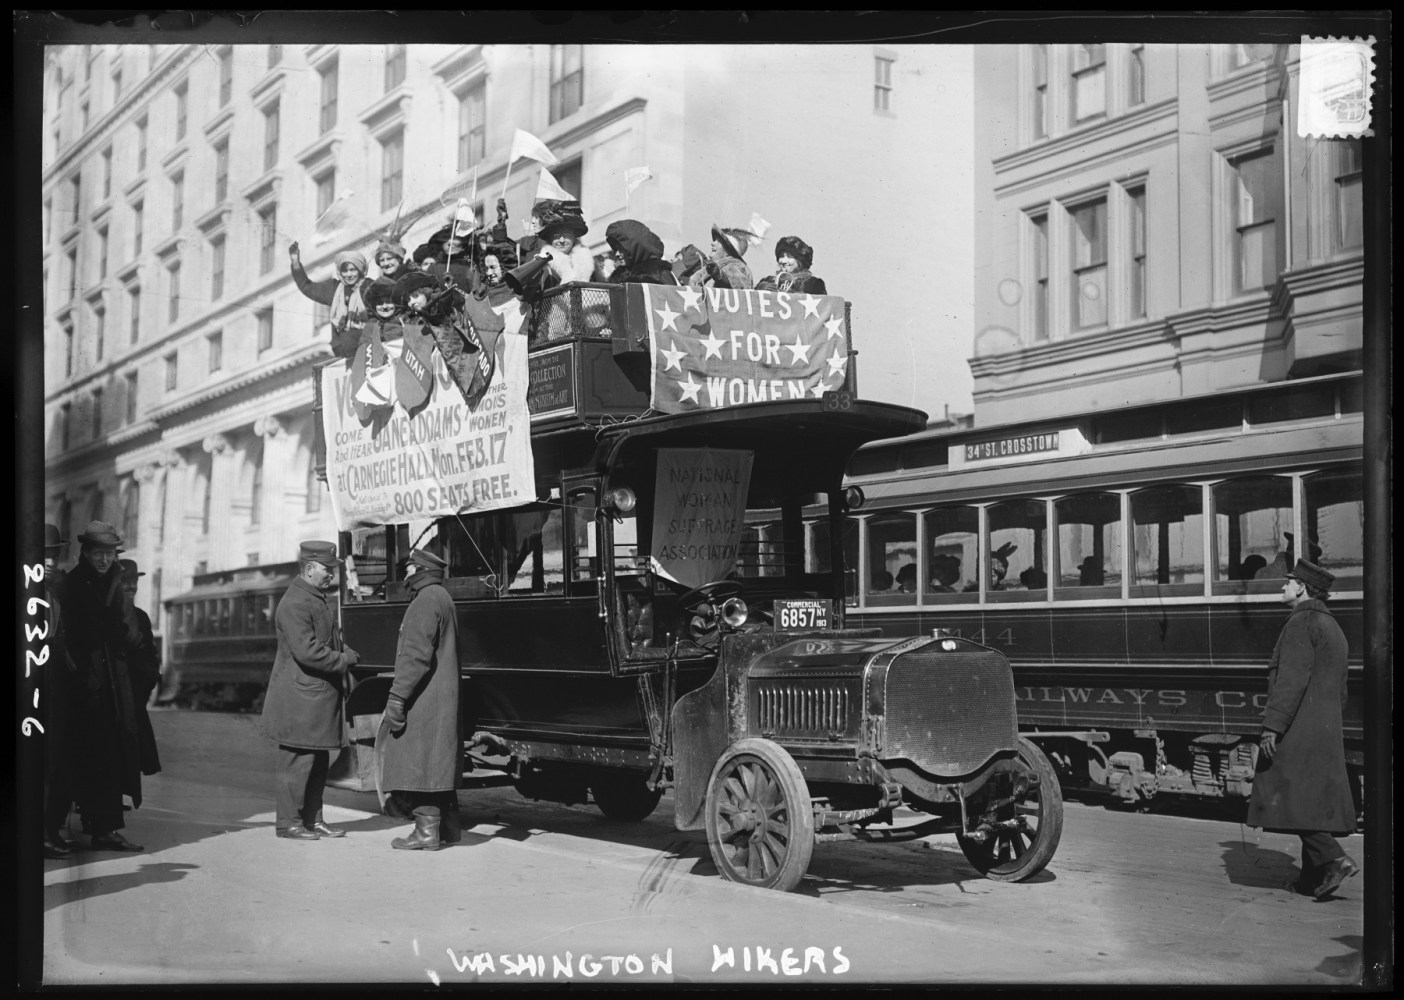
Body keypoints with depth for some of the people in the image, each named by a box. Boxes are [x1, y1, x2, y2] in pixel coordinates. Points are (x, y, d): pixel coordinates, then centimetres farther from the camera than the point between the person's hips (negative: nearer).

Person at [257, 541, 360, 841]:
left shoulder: (323, 599, 15)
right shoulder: (295, 604, -17)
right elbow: (307, 651, -24)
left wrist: (347, 652, 6)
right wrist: (344, 660, -14)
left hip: (321, 697, 10)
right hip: (300, 696, -10)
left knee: (319, 761, 14)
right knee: (297, 761, -3)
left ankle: (313, 818, 21)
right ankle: (288, 822, 5)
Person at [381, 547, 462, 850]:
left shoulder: (426, 601, -14)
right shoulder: (443, 598, 18)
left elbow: (416, 655, -22)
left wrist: (397, 697, -22)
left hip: (424, 700, -10)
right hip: (443, 699, 10)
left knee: (419, 765, -6)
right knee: (439, 765, 14)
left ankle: (427, 831, -4)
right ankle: (447, 826, 20)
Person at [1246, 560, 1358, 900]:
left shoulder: (1301, 623, -11)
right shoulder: (1331, 626, 19)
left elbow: (1292, 679, -20)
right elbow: (1340, 689, 22)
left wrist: (1272, 725, -22)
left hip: (1299, 731, -9)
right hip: (1327, 730, 9)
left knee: (1293, 800, -7)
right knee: (1316, 802, 9)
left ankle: (1334, 860, -16)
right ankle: (1313, 877, 11)